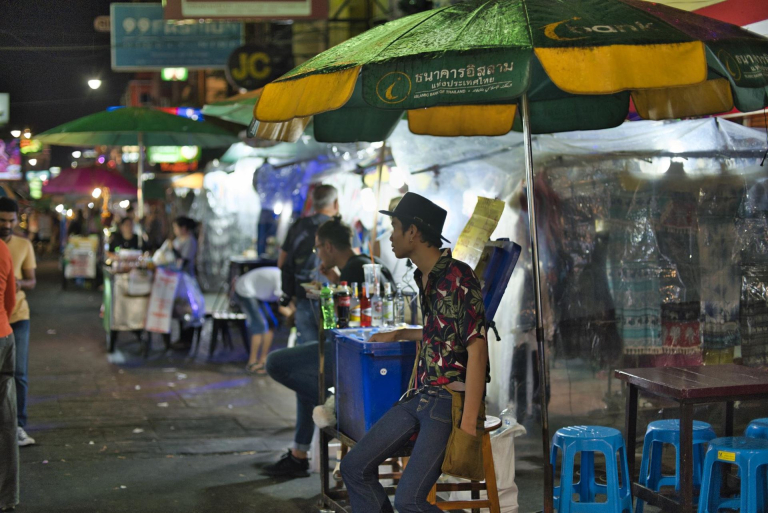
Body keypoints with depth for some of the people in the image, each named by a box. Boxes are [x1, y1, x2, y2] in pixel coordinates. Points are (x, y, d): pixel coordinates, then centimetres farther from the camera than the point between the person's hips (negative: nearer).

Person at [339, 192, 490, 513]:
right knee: (355, 467, 6)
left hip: (452, 399, -9)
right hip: (421, 396, 9)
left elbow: (476, 349, -20)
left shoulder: (458, 277, -15)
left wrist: (468, 423, -24)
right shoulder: (425, 278, 13)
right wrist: (398, 335, 40)